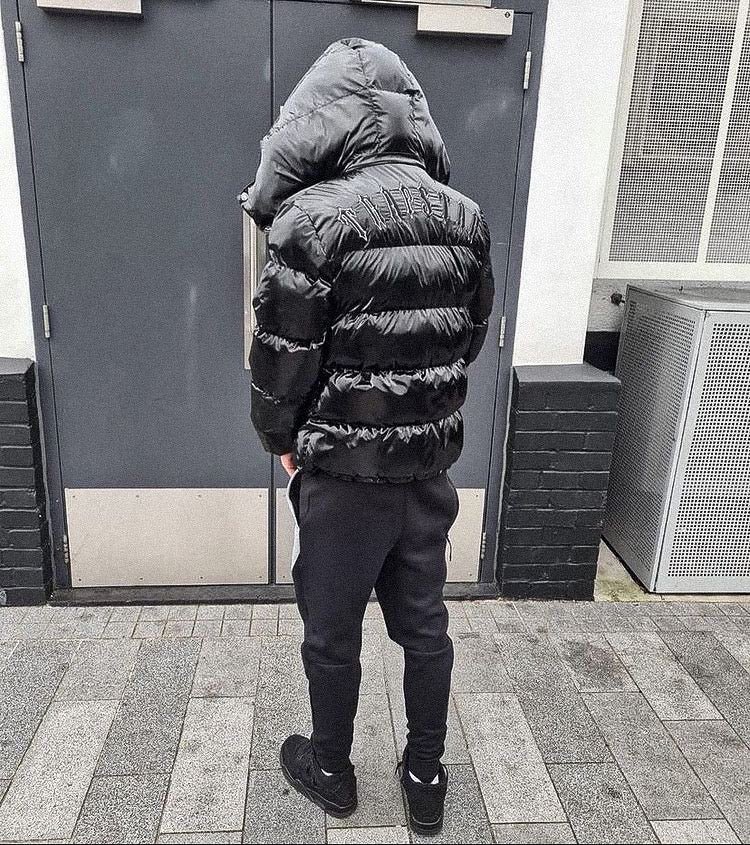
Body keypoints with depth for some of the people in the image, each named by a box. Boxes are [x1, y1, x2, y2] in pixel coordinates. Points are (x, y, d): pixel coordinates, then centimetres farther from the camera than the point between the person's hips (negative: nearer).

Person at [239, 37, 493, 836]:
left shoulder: (316, 217, -17)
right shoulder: (465, 217, 0)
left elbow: (281, 355, -14)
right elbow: (470, 337, 7)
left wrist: (281, 439, 4)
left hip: (345, 472, -5)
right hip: (431, 467, 5)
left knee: (332, 635, 17)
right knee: (424, 626, 20)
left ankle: (331, 771, 39)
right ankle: (425, 777, 38)